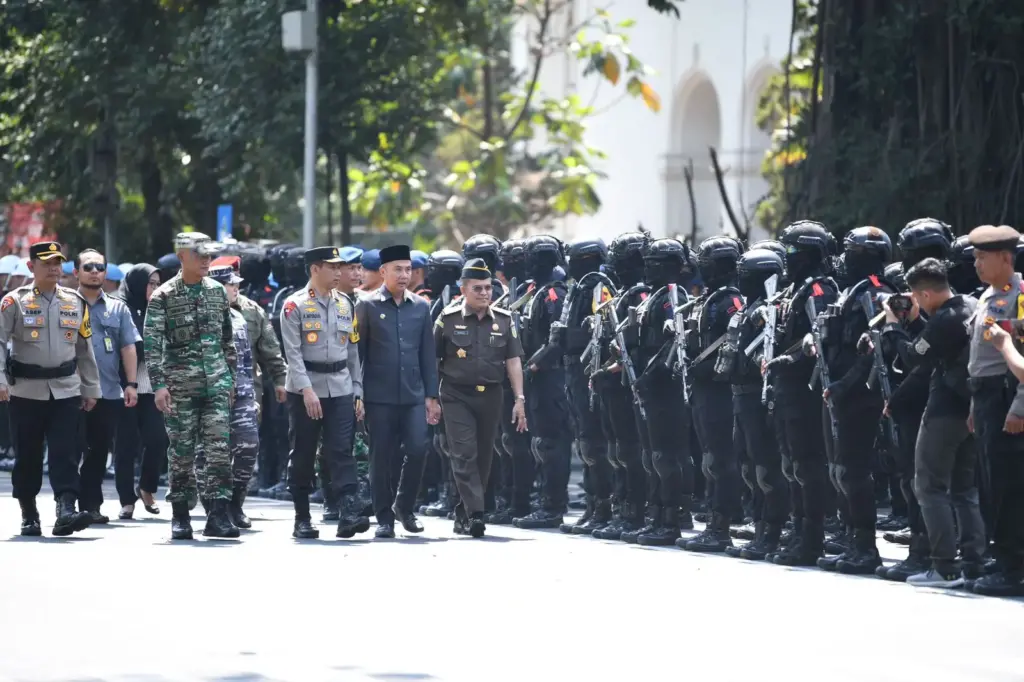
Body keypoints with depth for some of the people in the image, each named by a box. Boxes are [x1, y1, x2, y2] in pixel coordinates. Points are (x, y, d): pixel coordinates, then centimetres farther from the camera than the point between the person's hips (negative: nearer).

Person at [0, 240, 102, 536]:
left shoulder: (76, 302, 10)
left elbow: (85, 348, 15)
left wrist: (90, 388, 14)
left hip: (66, 390, 2)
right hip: (26, 391, -2)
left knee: (66, 453, -10)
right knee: (27, 456, 6)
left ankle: (66, 510, -19)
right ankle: (29, 515, 19)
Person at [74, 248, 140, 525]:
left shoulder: (118, 308, 13)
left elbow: (128, 348, 11)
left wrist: (131, 384, 2)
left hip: (110, 391, 3)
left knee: (100, 450, 7)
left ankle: (91, 504, 15)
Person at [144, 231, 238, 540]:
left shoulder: (217, 292, 10)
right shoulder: (163, 297, -2)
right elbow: (152, 344, -7)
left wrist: (230, 378, 17)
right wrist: (159, 384, -15)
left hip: (216, 384, 3)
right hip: (181, 385, -3)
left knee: (219, 449, -7)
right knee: (181, 451, 2)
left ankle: (219, 515, -8)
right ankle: (180, 517, 12)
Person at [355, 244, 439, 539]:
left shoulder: (421, 307, 10)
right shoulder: (367, 306, 1)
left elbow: (427, 354, 12)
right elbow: (358, 352, 1)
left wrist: (431, 395, 8)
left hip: (413, 394, 2)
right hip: (379, 396, -2)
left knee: (418, 449, -7)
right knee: (382, 457, 0)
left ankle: (404, 507, 14)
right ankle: (384, 518, 9)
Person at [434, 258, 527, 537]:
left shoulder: (503, 320, 5)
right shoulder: (448, 319, -2)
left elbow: (513, 361, 6)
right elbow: (432, 360, 2)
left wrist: (519, 399, 0)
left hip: (490, 396, 3)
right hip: (457, 396, -3)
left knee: (483, 456, 7)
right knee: (464, 454, -13)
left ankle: (464, 513, 19)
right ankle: (474, 513, -19)